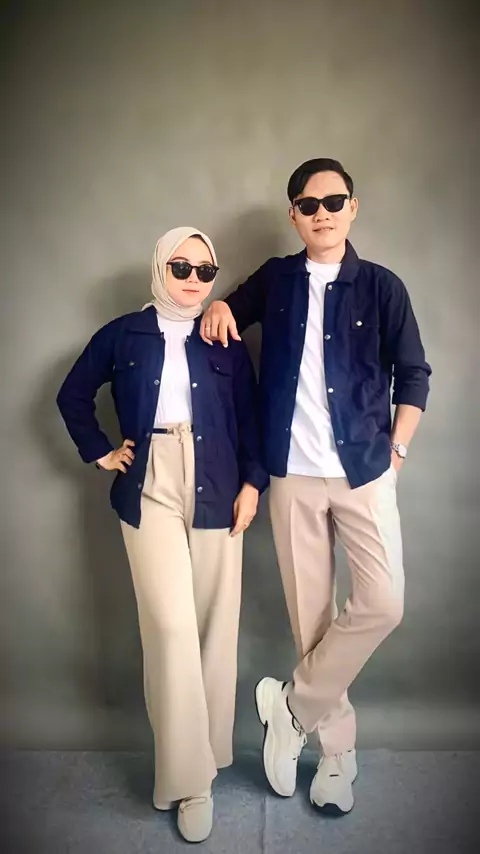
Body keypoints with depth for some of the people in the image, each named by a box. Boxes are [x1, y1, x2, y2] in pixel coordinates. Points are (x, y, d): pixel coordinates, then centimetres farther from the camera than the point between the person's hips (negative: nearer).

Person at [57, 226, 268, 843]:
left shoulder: (225, 339, 9)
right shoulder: (123, 334, 8)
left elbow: (250, 414, 7)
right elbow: (73, 394, 17)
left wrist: (252, 481, -1)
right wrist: (99, 452, 9)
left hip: (215, 487, 2)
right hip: (150, 490, -1)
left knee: (214, 624, 6)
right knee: (171, 626, -8)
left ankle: (208, 751, 27)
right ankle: (189, 776, 7)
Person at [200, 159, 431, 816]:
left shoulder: (381, 286, 1)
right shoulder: (275, 279, 7)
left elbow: (414, 375, 5)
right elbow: (235, 312, 26)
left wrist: (395, 449, -2)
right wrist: (219, 305, 3)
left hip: (363, 471, -1)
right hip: (292, 474, 1)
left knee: (382, 603, -10)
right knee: (310, 613, 7)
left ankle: (295, 706, 13)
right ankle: (337, 750, 25)